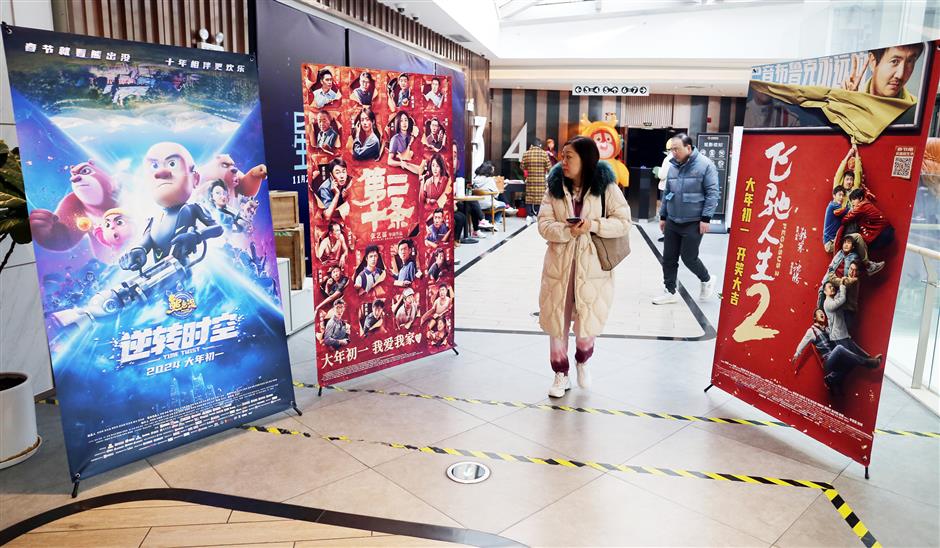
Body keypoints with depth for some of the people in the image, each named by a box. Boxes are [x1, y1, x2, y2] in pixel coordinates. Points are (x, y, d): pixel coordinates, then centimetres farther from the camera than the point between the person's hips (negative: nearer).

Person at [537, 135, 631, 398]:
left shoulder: (606, 187, -6)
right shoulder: (555, 186, 1)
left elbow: (623, 222, -6)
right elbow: (544, 224, -4)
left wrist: (594, 225, -21)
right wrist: (568, 231, -22)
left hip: (592, 266, -2)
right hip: (559, 265, 2)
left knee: (587, 323, 8)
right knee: (557, 322, 8)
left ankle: (582, 363, 40)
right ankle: (561, 375, 26)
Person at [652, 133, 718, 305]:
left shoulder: (704, 165, -11)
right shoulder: (673, 166, 7)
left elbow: (712, 193, -12)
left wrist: (706, 218, -16)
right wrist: (663, 216, 15)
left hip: (693, 222, -6)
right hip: (672, 221, 6)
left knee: (689, 258, 0)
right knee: (668, 258, 7)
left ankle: (707, 281, 27)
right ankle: (670, 292, 19)